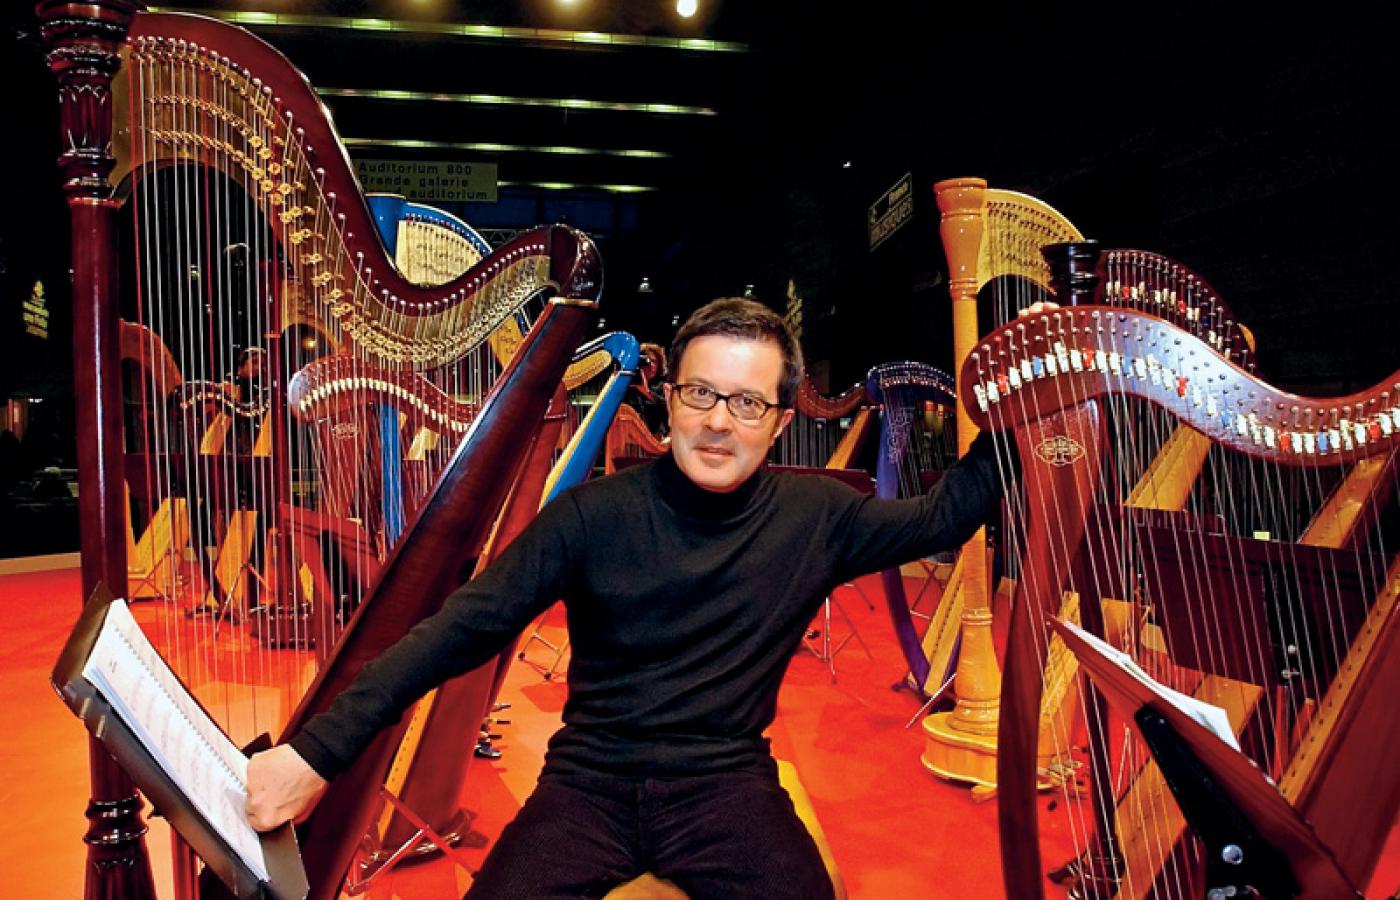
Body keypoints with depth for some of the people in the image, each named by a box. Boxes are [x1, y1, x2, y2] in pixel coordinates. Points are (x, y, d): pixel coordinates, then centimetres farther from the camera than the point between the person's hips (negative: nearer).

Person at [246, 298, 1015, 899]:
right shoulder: (598, 513, -7)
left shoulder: (815, 515, -1)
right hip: (590, 781, 0)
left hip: (726, 784, 1)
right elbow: (467, 626, -9)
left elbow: (944, 517, 11)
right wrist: (317, 748, -15)